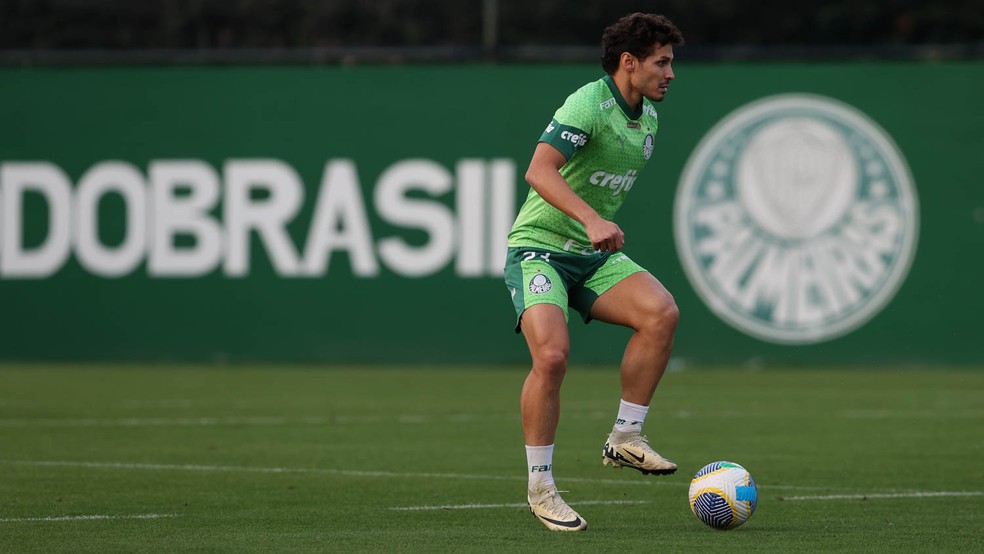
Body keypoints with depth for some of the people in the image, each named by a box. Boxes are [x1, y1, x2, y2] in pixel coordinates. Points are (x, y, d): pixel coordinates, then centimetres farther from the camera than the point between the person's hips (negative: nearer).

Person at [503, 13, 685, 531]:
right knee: (552, 354, -26)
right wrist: (592, 220, -42)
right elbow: (540, 170, -31)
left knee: (661, 312, -20)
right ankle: (540, 487, -10)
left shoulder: (648, 118, 11)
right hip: (539, 248, -7)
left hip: (595, 255, 7)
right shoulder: (589, 104, -17)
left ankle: (625, 437, -9)